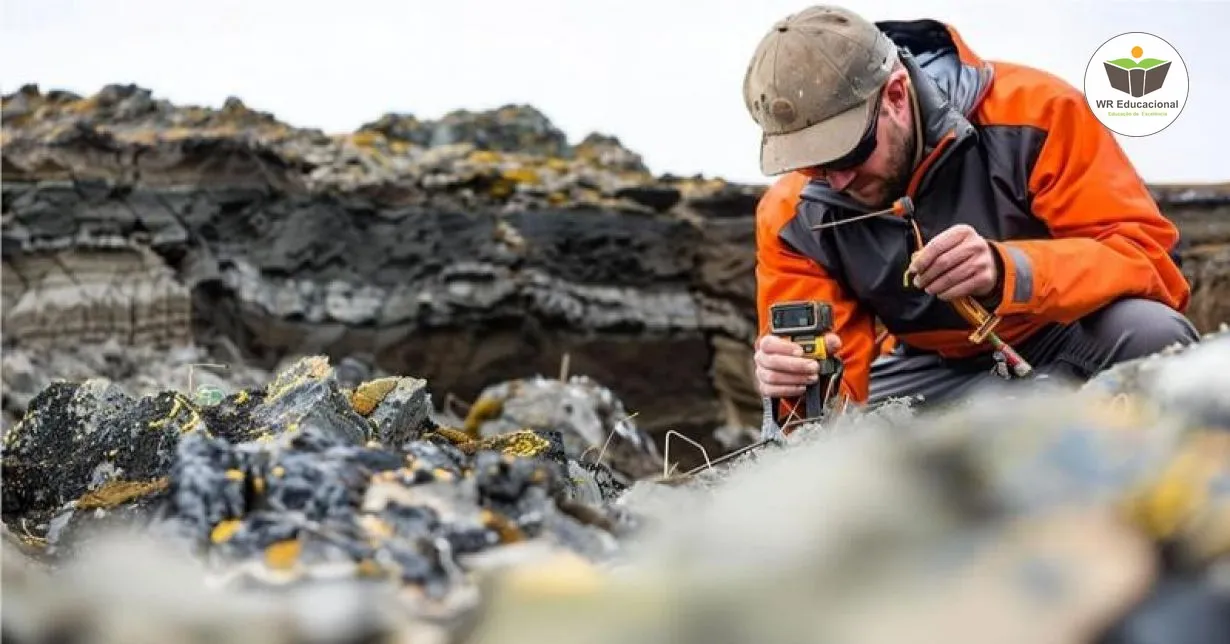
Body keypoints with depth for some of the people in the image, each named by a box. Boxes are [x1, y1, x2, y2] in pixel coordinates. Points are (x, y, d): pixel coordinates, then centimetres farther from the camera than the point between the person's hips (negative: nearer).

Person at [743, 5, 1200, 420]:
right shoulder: (793, 216, -11)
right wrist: (798, 385, -35)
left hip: (1069, 342, -2)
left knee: (1152, 335, -35)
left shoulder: (1033, 112, -21)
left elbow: (1150, 259, -24)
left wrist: (1009, 271, -42)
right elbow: (834, 382, -10)